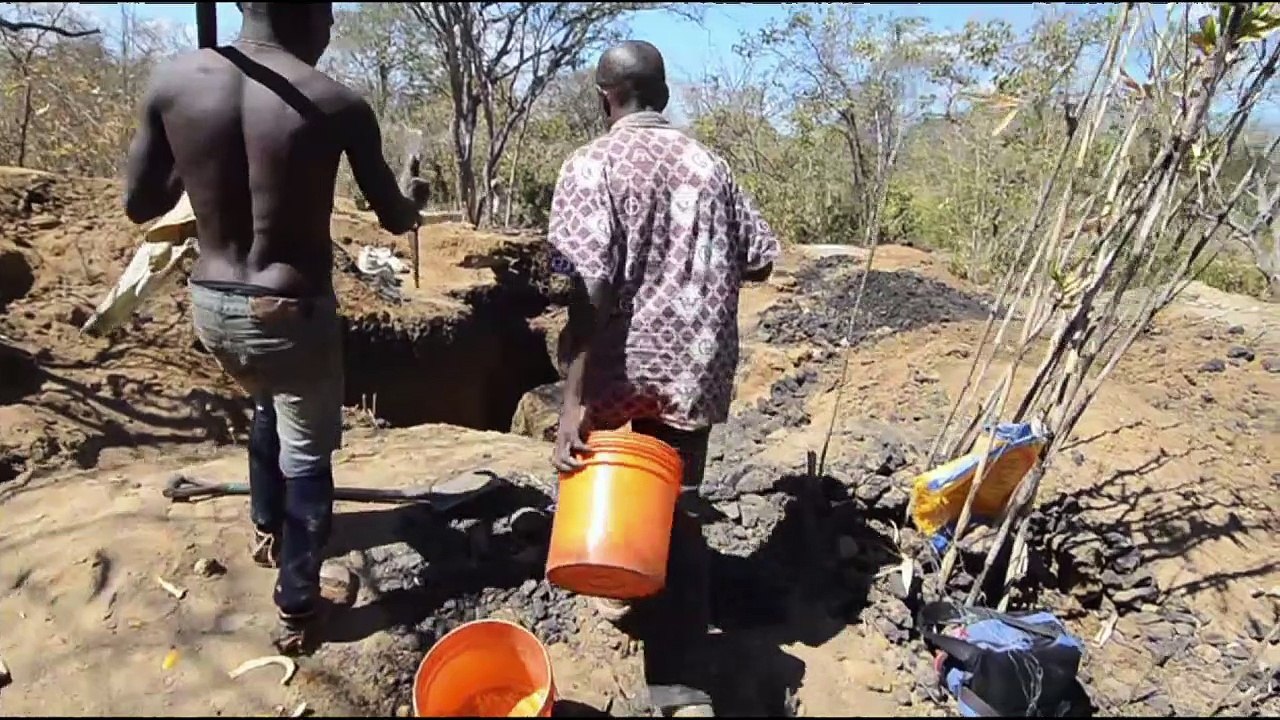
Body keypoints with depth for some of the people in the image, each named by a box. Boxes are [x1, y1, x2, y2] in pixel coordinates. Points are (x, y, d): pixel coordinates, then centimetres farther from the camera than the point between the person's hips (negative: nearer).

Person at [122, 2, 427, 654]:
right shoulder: (338, 105, -13)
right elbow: (394, 219, 1)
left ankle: (267, 529, 49)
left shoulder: (172, 80, -5)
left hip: (211, 306, 5)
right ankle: (296, 611, 26)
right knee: (307, 455, 14)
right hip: (293, 313, -4)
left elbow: (138, 205, 3)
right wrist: (413, 201, 24)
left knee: (267, 403, 34)